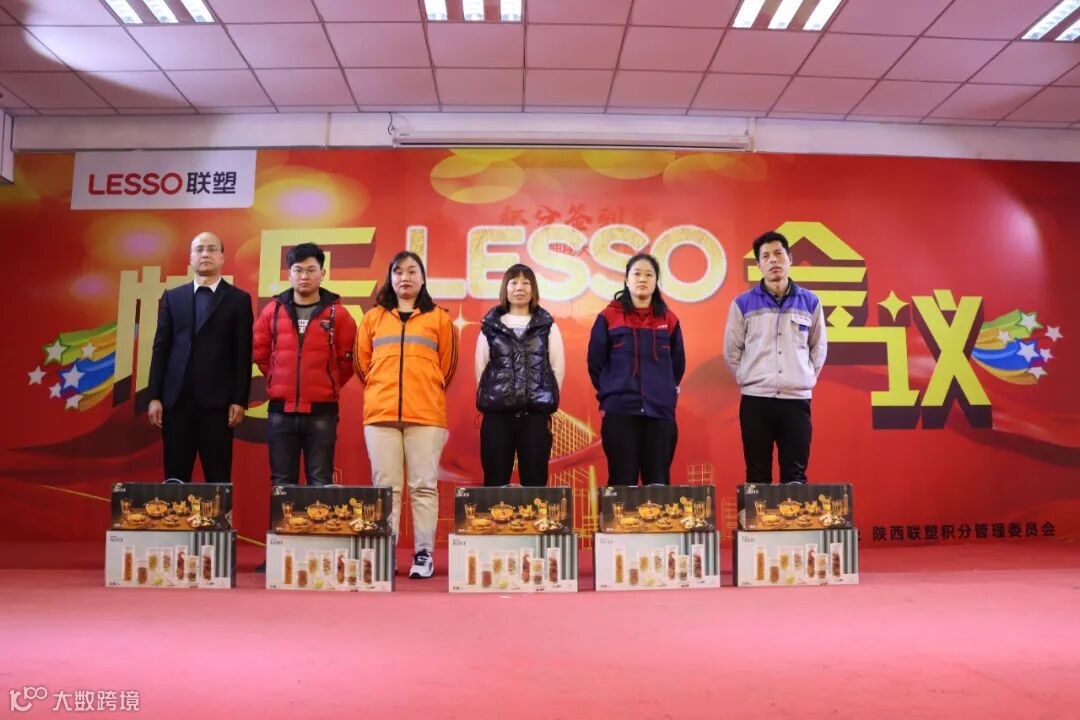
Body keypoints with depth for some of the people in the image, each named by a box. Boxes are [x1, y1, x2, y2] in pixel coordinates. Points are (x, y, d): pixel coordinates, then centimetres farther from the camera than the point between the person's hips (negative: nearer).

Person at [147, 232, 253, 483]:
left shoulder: (238, 299, 5)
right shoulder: (172, 297, 13)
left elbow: (243, 354, 0)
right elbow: (160, 348, 9)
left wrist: (239, 400, -7)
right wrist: (154, 396, 2)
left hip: (217, 400, -2)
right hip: (176, 399, 3)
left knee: (218, 478, 0)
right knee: (175, 477, 6)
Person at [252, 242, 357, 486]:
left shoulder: (337, 313, 0)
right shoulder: (272, 311, 6)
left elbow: (347, 359, 4)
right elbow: (260, 354, 14)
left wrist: (329, 385, 7)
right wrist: (280, 380, 14)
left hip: (322, 411, -2)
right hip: (281, 410, 2)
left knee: (321, 484, 3)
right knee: (282, 483, 8)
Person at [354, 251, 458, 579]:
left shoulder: (439, 318, 8)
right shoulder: (373, 317, 13)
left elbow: (447, 366, 12)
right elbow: (362, 363, 16)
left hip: (426, 415, -1)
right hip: (380, 414, 2)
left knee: (424, 486, -1)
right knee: (386, 487, 3)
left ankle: (423, 554, 5)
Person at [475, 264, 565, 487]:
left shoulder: (547, 325, 10)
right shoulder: (490, 325, 11)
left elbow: (558, 366, 7)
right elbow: (480, 366, 9)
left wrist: (547, 399, 2)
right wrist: (489, 397, 4)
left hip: (536, 413, 0)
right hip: (497, 413, 0)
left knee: (535, 482, 2)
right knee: (495, 481, 2)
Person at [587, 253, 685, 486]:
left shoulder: (669, 319, 9)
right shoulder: (609, 317, 1)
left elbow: (678, 364, 18)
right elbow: (595, 363, 6)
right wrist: (610, 393, 9)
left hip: (660, 411, 2)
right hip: (620, 412, -2)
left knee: (659, 482, 5)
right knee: (622, 482, 1)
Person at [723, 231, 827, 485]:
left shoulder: (810, 302, 8)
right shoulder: (743, 303, 3)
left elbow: (818, 347, 15)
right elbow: (731, 350, 9)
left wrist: (805, 379, 8)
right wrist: (747, 379, 4)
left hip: (797, 399, 1)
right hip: (755, 399, -1)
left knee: (795, 475, 3)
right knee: (757, 475, 3)